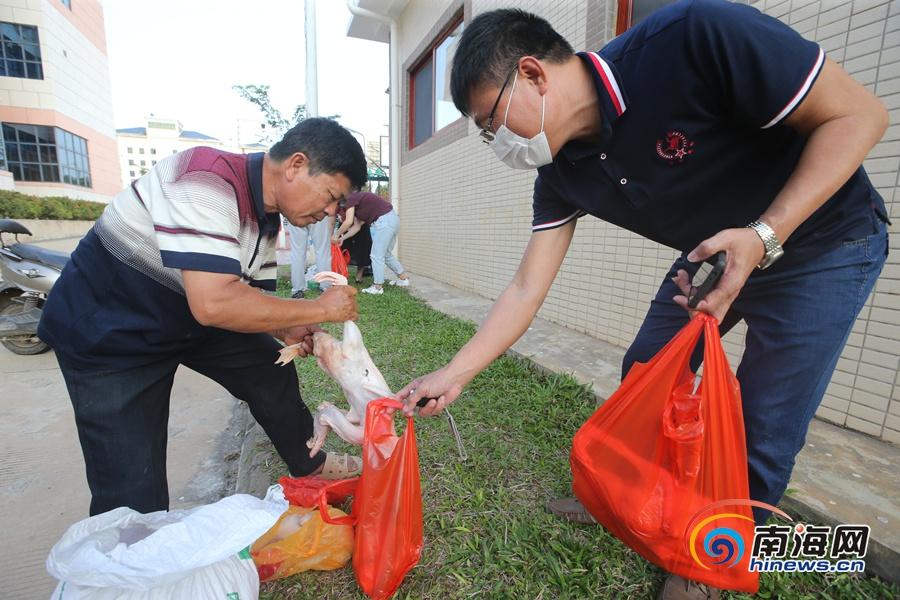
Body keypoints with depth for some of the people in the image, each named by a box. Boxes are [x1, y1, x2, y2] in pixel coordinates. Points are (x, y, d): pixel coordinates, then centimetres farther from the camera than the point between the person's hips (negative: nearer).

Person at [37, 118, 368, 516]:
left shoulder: (266, 219, -4)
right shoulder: (207, 182, -31)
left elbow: (248, 298, 3)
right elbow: (213, 303, -41)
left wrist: (285, 330, -15)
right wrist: (319, 309, -32)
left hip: (187, 317, 8)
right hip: (107, 334, -7)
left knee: (272, 373, 9)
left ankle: (309, 466, 28)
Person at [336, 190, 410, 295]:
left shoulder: (350, 199, -6)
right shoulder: (355, 204, 21)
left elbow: (348, 222, -15)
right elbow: (357, 227, 19)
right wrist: (342, 238, 18)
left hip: (385, 220, -10)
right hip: (392, 218, 10)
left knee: (377, 255, -2)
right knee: (386, 253, 20)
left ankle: (377, 287, 7)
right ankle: (404, 278, 29)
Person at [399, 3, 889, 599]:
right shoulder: (563, 171, -13)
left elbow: (859, 114, -21)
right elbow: (527, 289, -13)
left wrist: (763, 236, -36)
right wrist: (453, 375, -13)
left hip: (820, 247, -5)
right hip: (713, 256, 6)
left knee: (763, 427, -4)